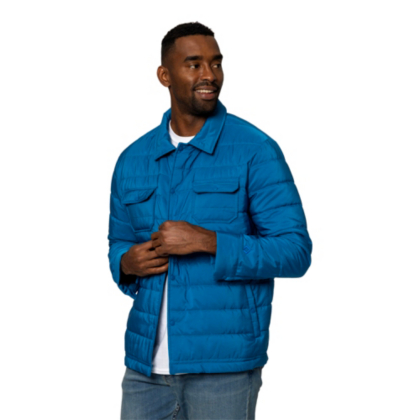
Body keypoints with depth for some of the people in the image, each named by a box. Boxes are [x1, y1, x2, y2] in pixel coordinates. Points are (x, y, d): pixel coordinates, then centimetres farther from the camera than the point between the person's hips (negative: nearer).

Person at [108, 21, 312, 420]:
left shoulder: (256, 151, -6)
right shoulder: (133, 160, 8)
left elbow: (295, 252, -10)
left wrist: (206, 242, -20)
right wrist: (127, 263, -5)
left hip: (224, 365, -4)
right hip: (146, 362, 4)